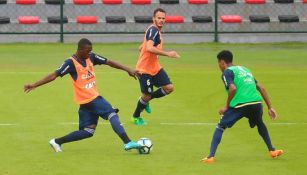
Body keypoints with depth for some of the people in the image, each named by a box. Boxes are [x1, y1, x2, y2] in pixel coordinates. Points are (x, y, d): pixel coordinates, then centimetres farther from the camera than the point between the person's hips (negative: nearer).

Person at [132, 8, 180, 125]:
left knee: (169, 88, 0)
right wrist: (167, 54, -35)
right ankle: (136, 117, 27)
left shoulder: (156, 31, 10)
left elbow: (141, 48, 19)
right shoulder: (153, 30, -20)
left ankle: (146, 100, 22)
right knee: (146, 95, 1)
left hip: (155, 67, 9)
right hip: (145, 70, -9)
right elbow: (149, 48, -36)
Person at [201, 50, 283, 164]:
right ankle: (272, 150, 36)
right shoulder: (245, 69, 27)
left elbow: (233, 89, -14)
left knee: (220, 127, 7)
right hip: (256, 102, 6)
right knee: (260, 124, 36)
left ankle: (211, 156, -5)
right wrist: (270, 107, 25)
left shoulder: (227, 72, 5)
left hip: (240, 105, -6)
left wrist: (227, 106, -3)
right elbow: (261, 88, 24)